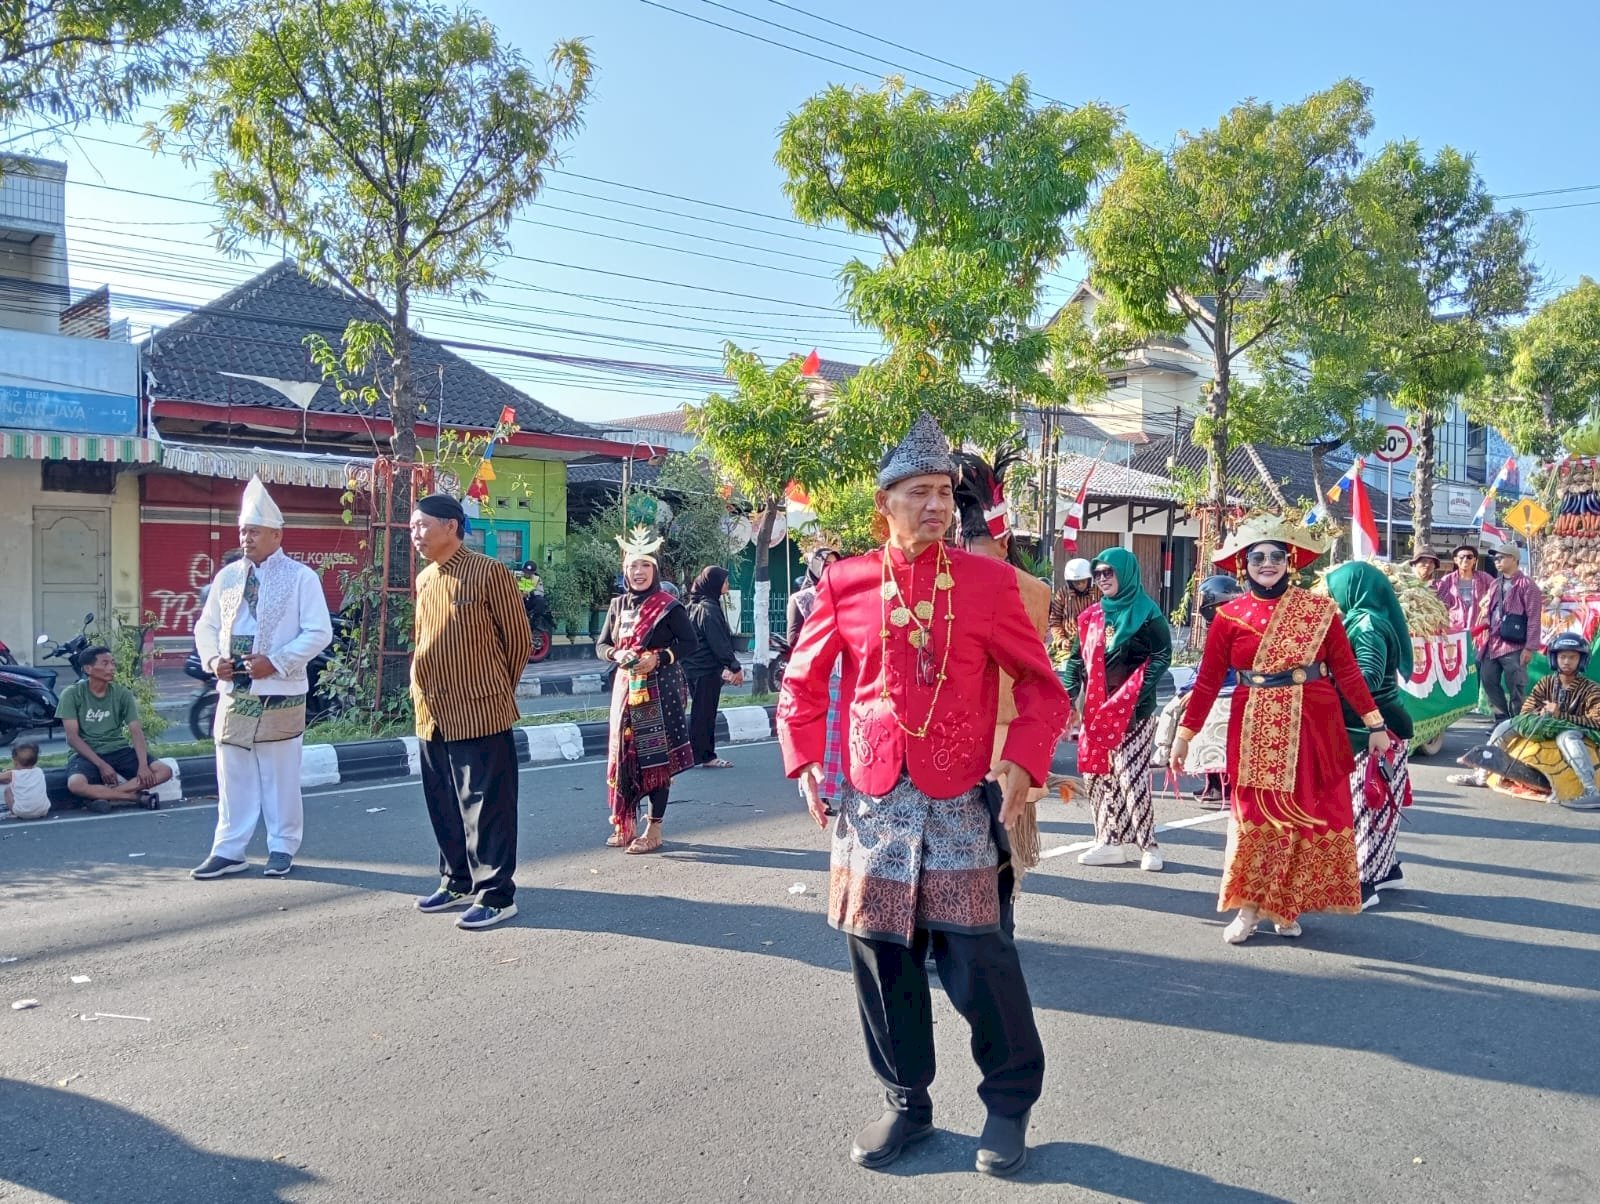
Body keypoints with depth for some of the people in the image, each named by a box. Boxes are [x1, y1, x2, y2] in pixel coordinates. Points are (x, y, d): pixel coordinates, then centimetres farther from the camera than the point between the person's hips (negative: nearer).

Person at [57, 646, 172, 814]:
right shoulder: (72, 694, -5)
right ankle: (137, 796, -23)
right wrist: (101, 764, -20)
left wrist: (143, 765, -21)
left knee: (164, 771, -20)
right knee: (75, 784, -37)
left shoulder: (122, 693, 2)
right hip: (88, 754, -3)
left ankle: (103, 796, -24)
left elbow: (136, 731, -4)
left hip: (119, 751, 3)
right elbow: (72, 737, -10)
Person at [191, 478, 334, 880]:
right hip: (233, 693, 5)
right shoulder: (227, 576, 11)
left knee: (281, 776, 4)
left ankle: (282, 848, 17)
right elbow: (206, 626, 17)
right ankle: (229, 850, 17)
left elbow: (319, 632, -9)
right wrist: (213, 658, -3)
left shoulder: (300, 577, -4)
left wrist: (275, 662, -17)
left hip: (280, 694, -4)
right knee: (232, 775, 8)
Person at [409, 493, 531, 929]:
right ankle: (458, 881, 29)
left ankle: (496, 894, 5)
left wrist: (499, 690, 4)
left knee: (486, 807, -3)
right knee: (443, 806, 15)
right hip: (431, 713, 8)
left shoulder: (489, 573, -10)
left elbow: (519, 639, -5)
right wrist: (419, 689, 15)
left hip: (479, 712, -7)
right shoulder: (423, 580, 12)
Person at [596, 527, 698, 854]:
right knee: (624, 753, 7)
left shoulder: (668, 606, -5)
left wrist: (658, 658, -18)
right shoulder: (618, 605, 9)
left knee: (657, 756, -2)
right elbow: (601, 646, 12)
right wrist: (617, 655, -10)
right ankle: (624, 823, 19)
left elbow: (691, 642, -5)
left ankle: (654, 829, 6)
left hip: (660, 689, -5)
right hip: (626, 688, 5)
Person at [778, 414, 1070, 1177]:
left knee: (978, 956, 0)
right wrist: (806, 764, 0)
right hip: (870, 799, 2)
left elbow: (1041, 688, 2)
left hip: (960, 800, -2)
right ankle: (905, 1101, 30)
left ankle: (1009, 1102, 25)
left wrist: (1024, 762, -12)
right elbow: (803, 683, 12)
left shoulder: (989, 581, -2)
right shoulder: (844, 583, 1)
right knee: (880, 954, 10)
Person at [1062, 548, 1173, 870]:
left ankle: (1146, 843, 4)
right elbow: (1077, 659, 14)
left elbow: (1161, 656, -8)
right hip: (1096, 709, 6)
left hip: (1133, 710, -6)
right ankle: (1110, 841, 14)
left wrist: (1137, 697, -18)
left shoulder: (1146, 613, -2)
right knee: (1097, 774, 5)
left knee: (1131, 774, -8)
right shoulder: (1091, 616, 14)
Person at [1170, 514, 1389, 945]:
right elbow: (1207, 680, 2)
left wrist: (1375, 724, -1)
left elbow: (1347, 671, 1)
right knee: (1255, 815, 1)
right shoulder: (1229, 616, 1)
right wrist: (1185, 734, 0)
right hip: (1255, 729, 0)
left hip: (1312, 726, 1)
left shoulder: (1319, 610, 1)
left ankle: (1287, 906, 20)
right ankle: (1248, 908, 10)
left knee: (1310, 814, 6)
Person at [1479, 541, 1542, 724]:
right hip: (1492, 645, 7)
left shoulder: (1526, 584, -5)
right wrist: (1485, 641, 14)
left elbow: (1533, 618, -9)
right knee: (1488, 681, 8)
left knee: (1515, 689, -2)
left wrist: (1529, 647, -14)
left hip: (1514, 646, -7)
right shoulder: (1496, 585, 17)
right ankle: (1502, 720, 19)